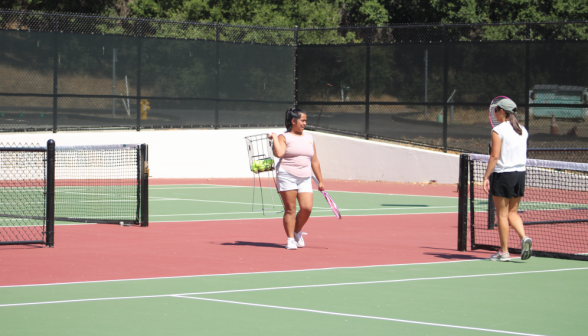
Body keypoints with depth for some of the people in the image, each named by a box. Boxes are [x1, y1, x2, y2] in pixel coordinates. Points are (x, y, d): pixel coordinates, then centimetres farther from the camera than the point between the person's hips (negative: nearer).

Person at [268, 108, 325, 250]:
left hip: (305, 179, 4)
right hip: (287, 176, -4)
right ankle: (290, 239, 4)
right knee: (290, 209, -4)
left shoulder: (309, 138, 17)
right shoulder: (284, 137, 1)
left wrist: (320, 181, 19)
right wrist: (275, 138, -11)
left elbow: (314, 161, 20)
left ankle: (297, 232, 17)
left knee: (307, 208, -8)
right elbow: (279, 153, -19)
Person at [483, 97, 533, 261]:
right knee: (513, 213, 15)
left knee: (502, 214, 3)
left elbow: (495, 156, -15)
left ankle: (504, 252, 6)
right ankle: (524, 238, -9)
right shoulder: (523, 131, 7)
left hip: (502, 174, -6)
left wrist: (486, 177, -12)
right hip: (520, 174, 6)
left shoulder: (498, 131, -12)